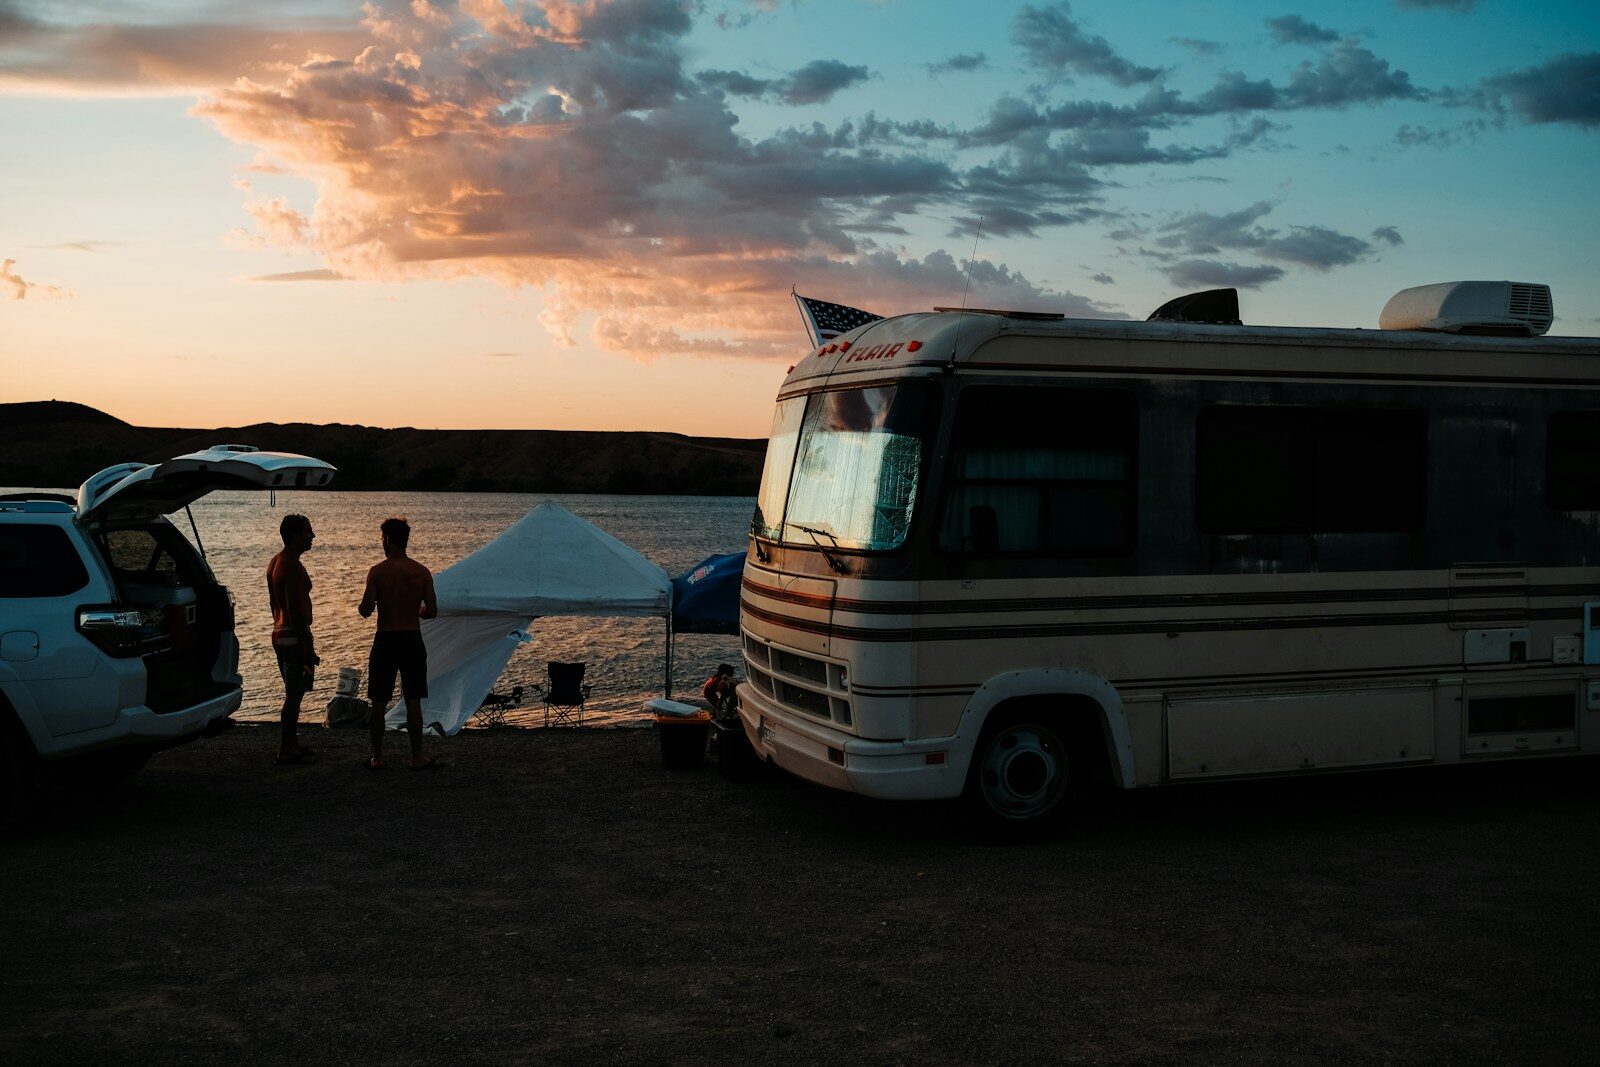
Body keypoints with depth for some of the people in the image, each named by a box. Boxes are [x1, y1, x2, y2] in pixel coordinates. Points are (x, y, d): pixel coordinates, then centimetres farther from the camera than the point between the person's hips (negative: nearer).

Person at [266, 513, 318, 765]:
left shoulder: (276, 562, 12)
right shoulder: (293, 567, -20)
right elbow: (296, 611, -23)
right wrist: (309, 648, -21)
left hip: (280, 634, 10)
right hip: (294, 638, -10)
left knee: (293, 693, 18)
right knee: (294, 695, -4)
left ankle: (291, 743, 26)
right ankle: (286, 751, 1)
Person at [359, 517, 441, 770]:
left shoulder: (377, 572, -9)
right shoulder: (422, 572, -3)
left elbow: (366, 611, -12)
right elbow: (432, 611, -3)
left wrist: (366, 603, 11)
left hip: (385, 641, -1)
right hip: (413, 640, 1)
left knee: (379, 703, 9)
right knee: (413, 702, 7)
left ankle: (377, 757, 15)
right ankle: (417, 757, 10)